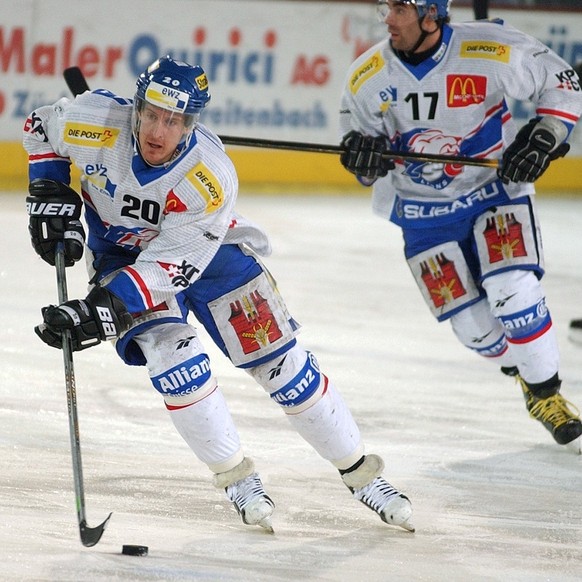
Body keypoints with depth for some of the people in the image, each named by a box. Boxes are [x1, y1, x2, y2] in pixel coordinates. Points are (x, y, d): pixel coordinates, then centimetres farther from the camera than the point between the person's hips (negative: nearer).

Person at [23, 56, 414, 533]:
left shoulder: (212, 180, -34)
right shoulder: (96, 124, -29)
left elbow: (168, 268, -35)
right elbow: (40, 128, -5)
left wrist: (104, 310, -43)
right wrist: (51, 197, -15)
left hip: (205, 249, -1)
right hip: (121, 252, 1)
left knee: (281, 359, -4)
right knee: (173, 358, -21)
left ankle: (361, 474, 10)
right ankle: (237, 478, -2)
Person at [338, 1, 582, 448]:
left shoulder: (491, 51, -20)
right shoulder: (367, 77, -13)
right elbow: (356, 129, 1)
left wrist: (543, 138, -18)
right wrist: (362, 154, -21)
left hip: (497, 189, -2)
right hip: (424, 211, 2)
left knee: (513, 294, -22)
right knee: (473, 326, -2)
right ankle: (523, 370, 29)